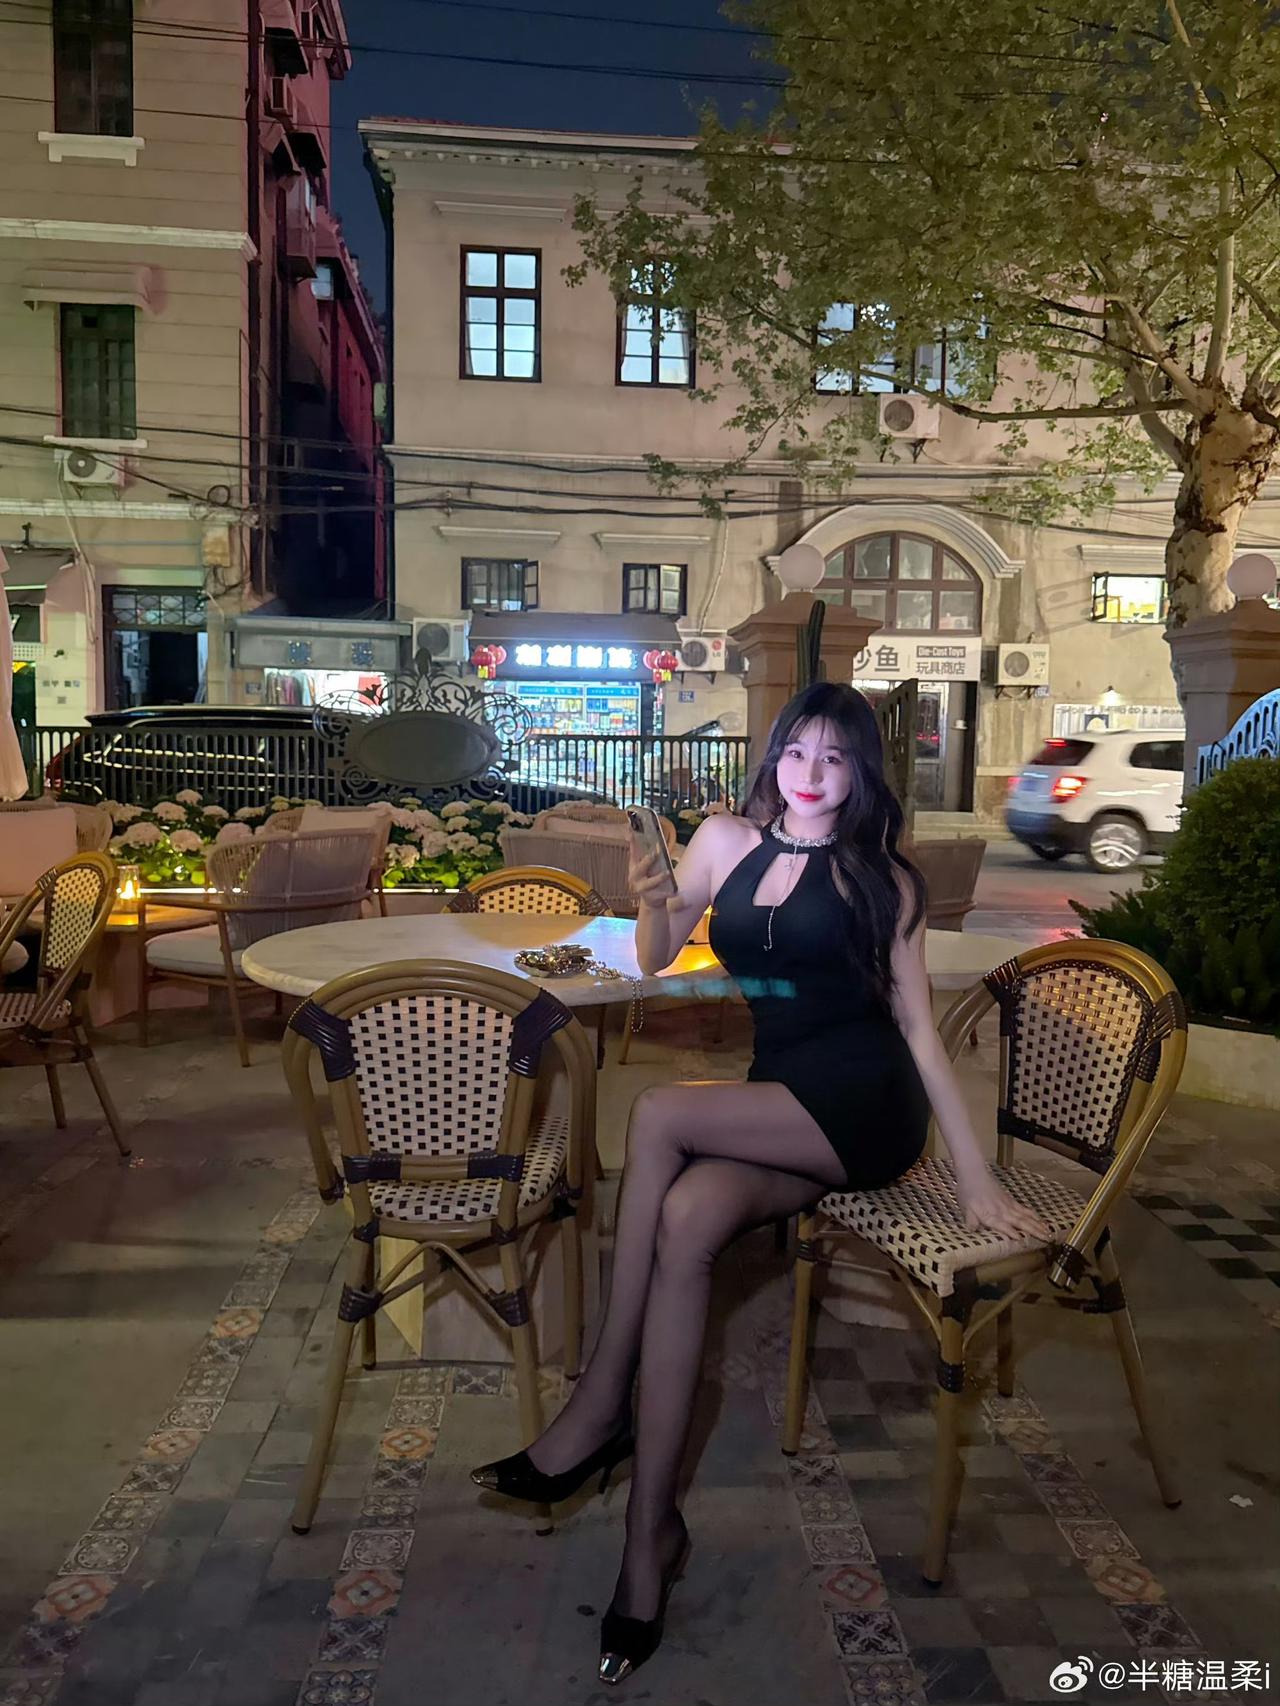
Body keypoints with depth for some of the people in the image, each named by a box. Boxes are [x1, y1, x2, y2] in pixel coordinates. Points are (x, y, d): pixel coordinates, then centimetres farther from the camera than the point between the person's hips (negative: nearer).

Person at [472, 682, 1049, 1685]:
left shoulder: (881, 878, 6)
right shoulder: (729, 841, 12)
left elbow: (919, 1028, 5)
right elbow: (655, 962, 18)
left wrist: (977, 1178, 1)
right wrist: (651, 903, -6)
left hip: (862, 1104, -3)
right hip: (781, 1107, 3)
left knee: (658, 1113, -26)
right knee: (686, 1222, -28)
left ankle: (599, 1407, -15)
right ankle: (652, 1531, -17)